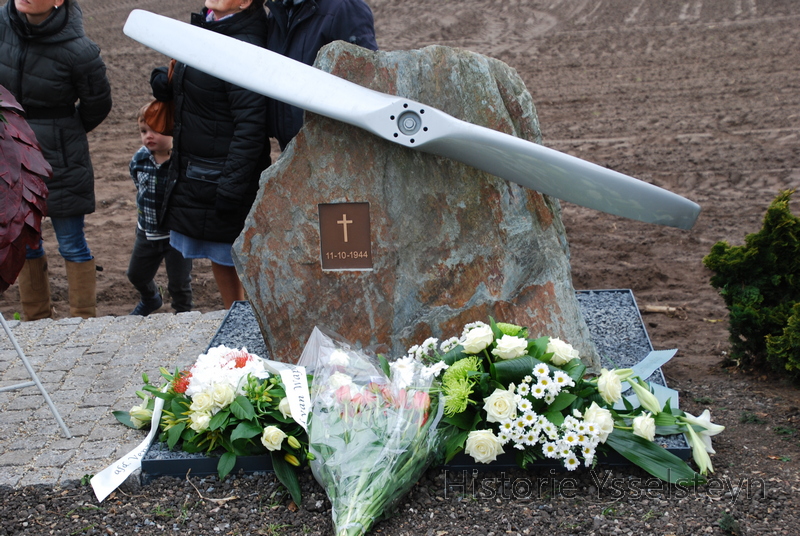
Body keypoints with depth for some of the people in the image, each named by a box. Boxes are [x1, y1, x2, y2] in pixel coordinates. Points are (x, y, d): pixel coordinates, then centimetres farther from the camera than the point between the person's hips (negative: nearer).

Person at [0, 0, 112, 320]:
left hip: (59, 160, -5)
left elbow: (96, 107, -3)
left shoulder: (77, 51, -21)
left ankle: (85, 323, 17)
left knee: (72, 244, 5)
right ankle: (37, 321, 29)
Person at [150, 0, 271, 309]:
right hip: (192, 176, 10)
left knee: (238, 259, 2)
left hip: (223, 176, -10)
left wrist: (230, 189, -24)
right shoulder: (205, 30, 7)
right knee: (217, 256, 20)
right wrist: (165, 80, -1)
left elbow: (249, 127, -24)